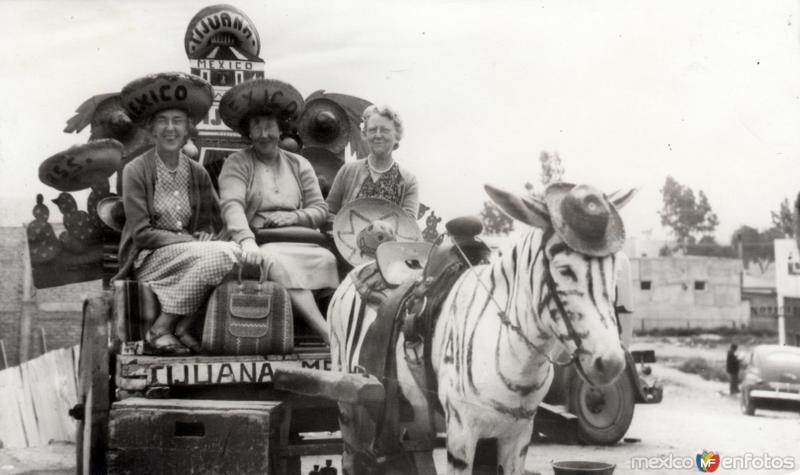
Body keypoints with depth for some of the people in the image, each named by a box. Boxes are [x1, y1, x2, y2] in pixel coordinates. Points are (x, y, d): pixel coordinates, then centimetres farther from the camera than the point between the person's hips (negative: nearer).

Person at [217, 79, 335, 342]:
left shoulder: (299, 165, 20)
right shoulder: (236, 163, 7)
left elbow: (320, 210, 14)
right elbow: (232, 206, -11)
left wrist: (293, 217, -8)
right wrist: (247, 241, -29)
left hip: (299, 242, 4)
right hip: (261, 244, -3)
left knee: (328, 260, -29)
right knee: (279, 264, -36)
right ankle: (329, 335, -41)